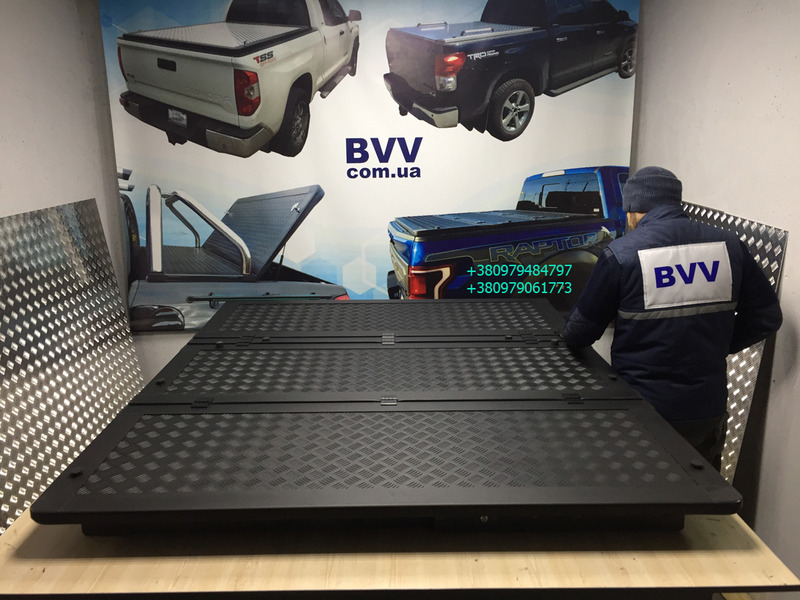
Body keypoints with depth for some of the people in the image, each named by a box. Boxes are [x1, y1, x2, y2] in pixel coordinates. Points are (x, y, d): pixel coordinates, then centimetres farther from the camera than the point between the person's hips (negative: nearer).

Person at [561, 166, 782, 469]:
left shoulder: (622, 253, -15)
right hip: (708, 408, 4)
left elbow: (579, 334, -8)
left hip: (643, 410, -4)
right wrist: (717, 344, 14)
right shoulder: (728, 245, -3)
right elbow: (767, 315, 4)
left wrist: (569, 332, 15)